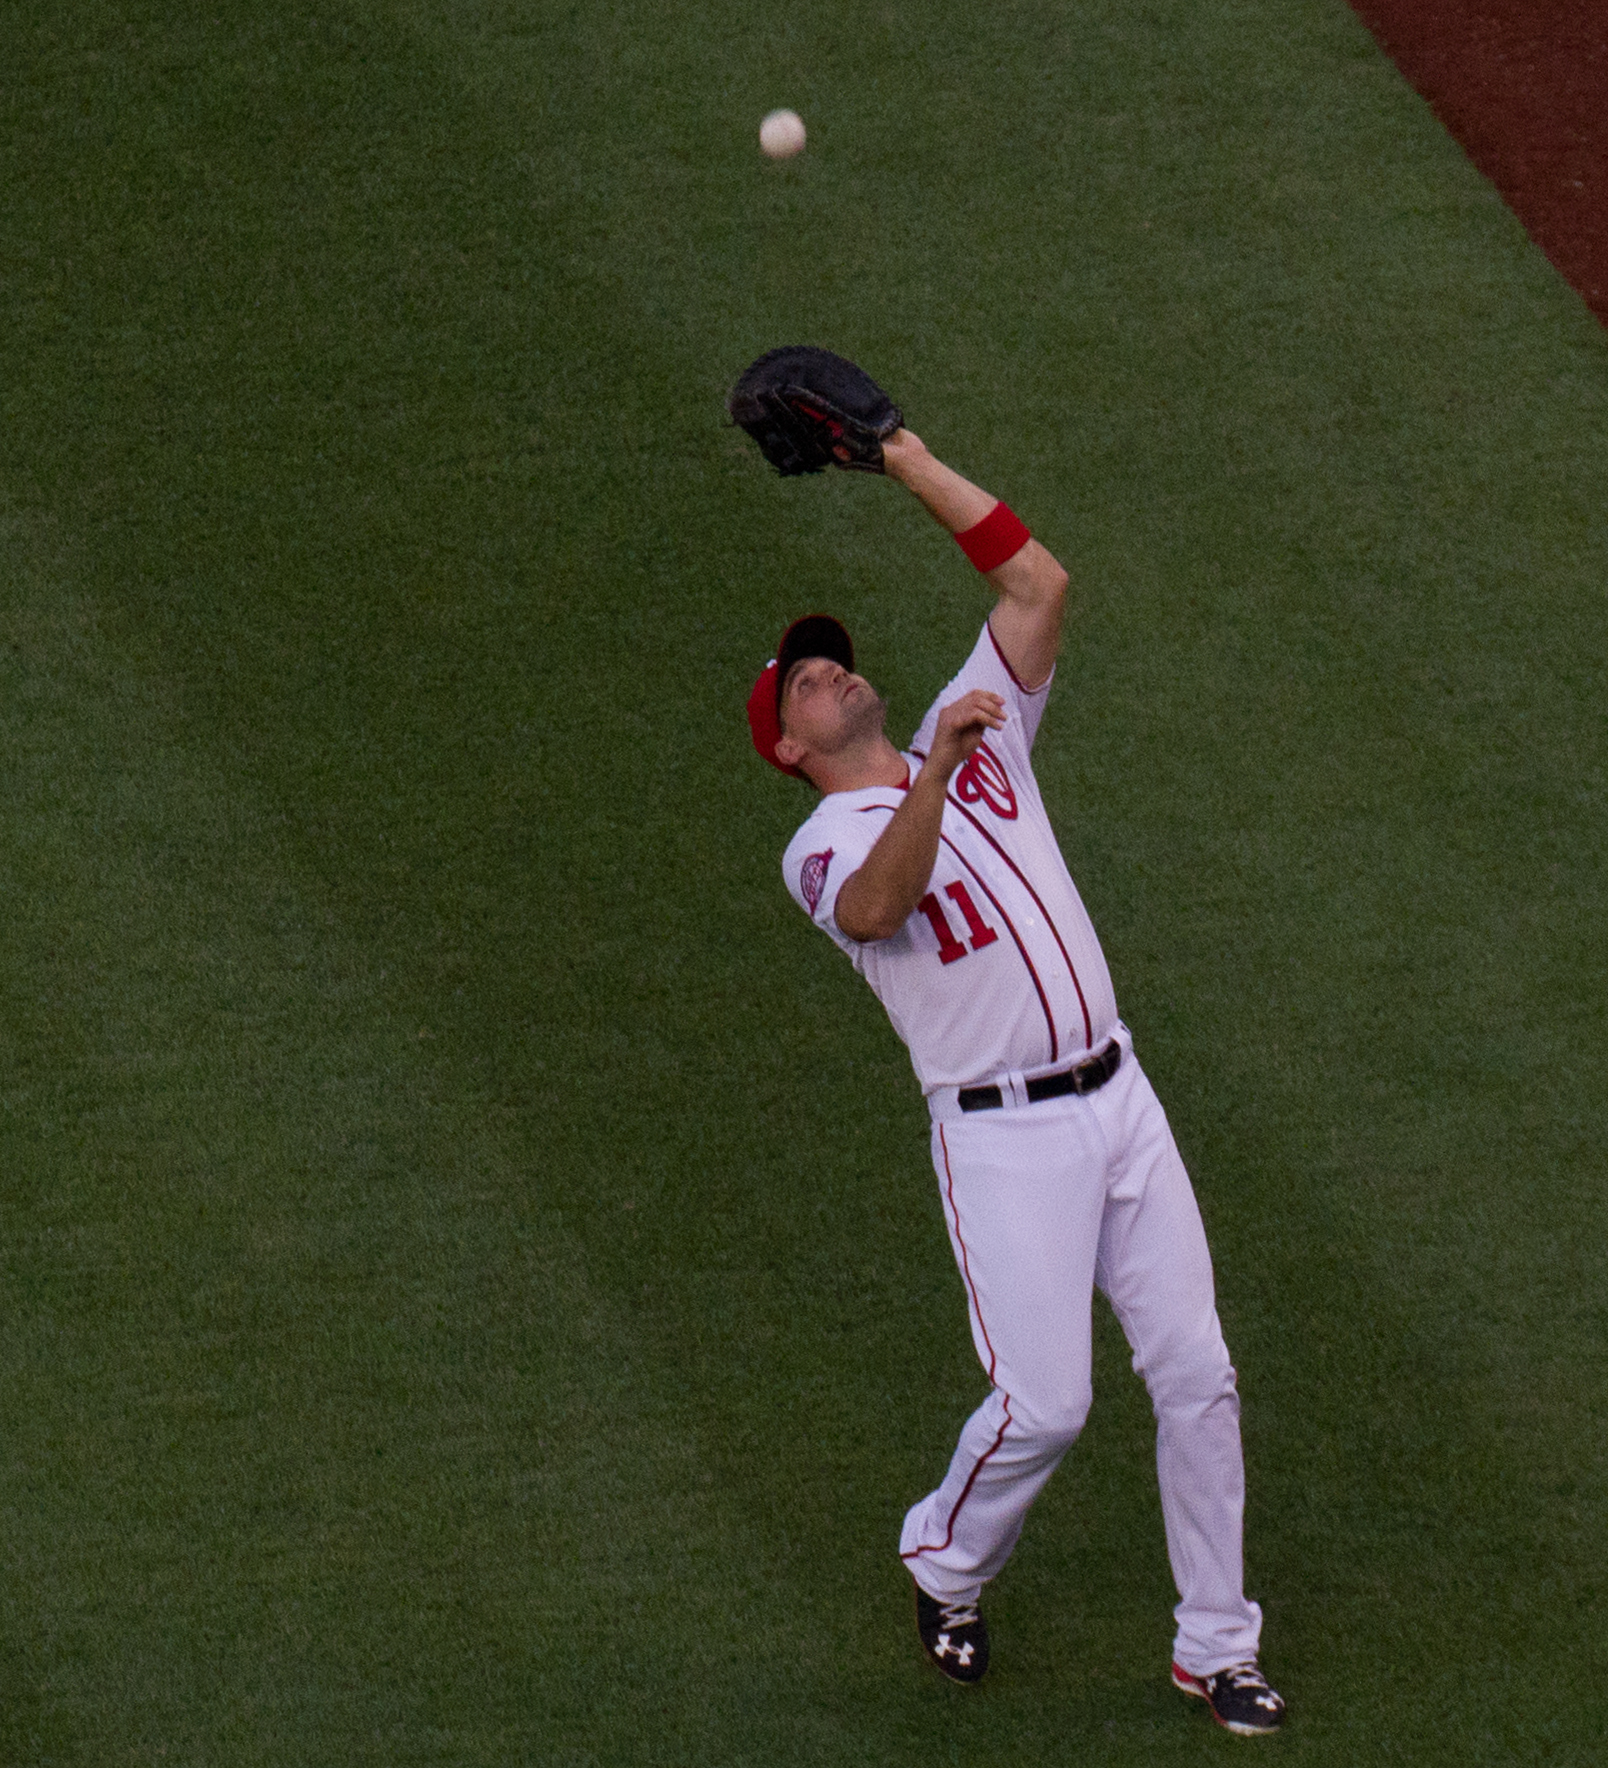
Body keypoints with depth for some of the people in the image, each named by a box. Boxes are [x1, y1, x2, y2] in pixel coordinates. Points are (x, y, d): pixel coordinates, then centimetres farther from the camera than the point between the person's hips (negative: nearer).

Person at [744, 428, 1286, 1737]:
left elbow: (1038, 582, 9)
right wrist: (938, 770, -42)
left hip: (1116, 1098, 5)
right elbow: (881, 904, -27)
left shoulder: (982, 733, 15)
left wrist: (905, 459, 8)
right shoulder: (826, 846, -3)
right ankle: (946, 1569, 21)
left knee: (1195, 1372, 2)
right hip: (999, 1134, -5)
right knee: (1044, 1402, -9)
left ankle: (1216, 1643, 14)